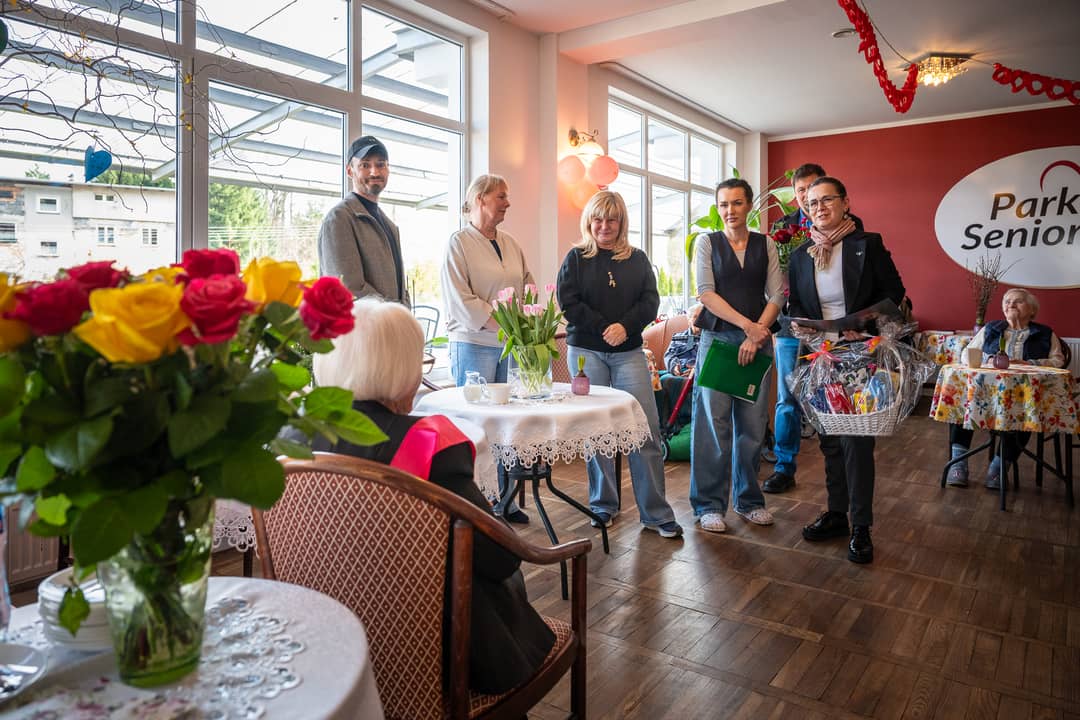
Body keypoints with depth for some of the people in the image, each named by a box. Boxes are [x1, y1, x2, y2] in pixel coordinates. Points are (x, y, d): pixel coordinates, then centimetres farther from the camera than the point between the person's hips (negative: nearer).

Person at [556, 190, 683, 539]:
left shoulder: (638, 259, 12)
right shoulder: (576, 258, 7)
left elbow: (650, 301, 4)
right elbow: (567, 302, -4)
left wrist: (625, 326, -13)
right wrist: (604, 327, -10)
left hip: (629, 352, 1)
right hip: (586, 351, -1)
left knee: (646, 429, -5)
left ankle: (656, 513, 4)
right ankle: (603, 506, 17)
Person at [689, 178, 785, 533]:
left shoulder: (766, 245, 10)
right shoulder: (707, 243, 5)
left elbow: (776, 295, 3)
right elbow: (706, 293, -6)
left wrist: (756, 335, -11)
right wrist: (747, 324, -14)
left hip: (757, 341, 2)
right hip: (717, 337, -2)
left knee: (753, 423, 6)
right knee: (714, 423, -2)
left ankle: (749, 500, 20)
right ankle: (709, 504, 8)